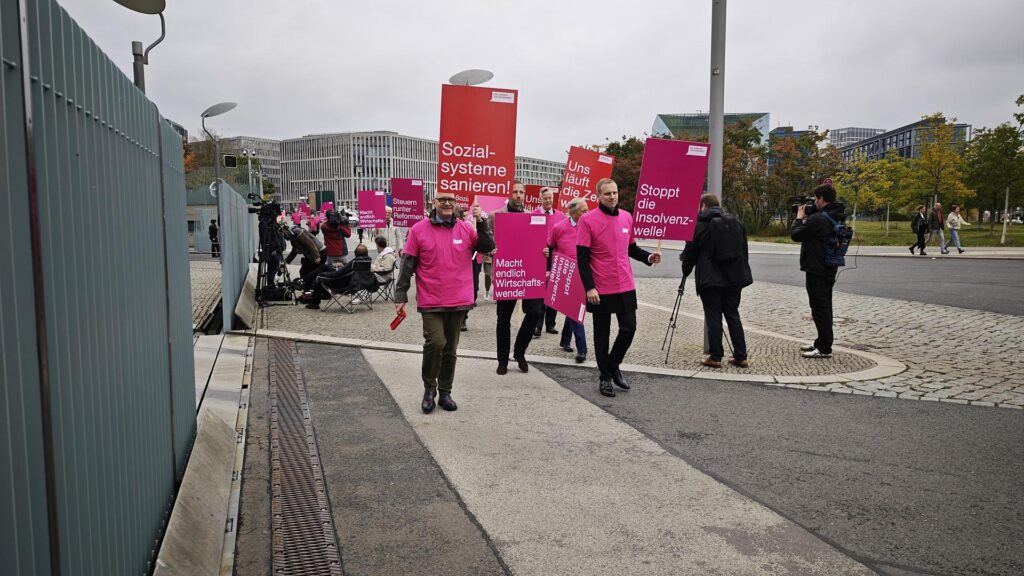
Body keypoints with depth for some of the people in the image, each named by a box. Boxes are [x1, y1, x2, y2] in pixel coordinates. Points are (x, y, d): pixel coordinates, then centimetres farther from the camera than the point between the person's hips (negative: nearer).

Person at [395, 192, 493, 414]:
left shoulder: (466, 228, 4)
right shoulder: (419, 229, -2)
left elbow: (488, 247, -1)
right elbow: (407, 265, -1)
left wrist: (480, 222, -12)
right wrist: (401, 296, -3)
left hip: (459, 301, 3)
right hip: (431, 302, -3)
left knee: (450, 350, 11)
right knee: (435, 343, -15)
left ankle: (445, 393, 25)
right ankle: (429, 388, 7)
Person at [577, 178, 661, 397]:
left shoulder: (627, 217, 6)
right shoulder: (587, 220, -9)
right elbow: (582, 257, -11)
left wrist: (648, 257, -4)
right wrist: (589, 287, -17)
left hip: (626, 286, 4)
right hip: (601, 289, -4)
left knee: (629, 328, 5)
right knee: (602, 334, 7)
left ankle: (613, 365, 28)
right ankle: (605, 377, 21)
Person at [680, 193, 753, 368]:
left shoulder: (699, 225, -6)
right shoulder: (735, 221, 10)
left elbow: (690, 252, -1)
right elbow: (744, 249, 14)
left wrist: (685, 270, 16)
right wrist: (743, 272, 20)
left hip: (711, 279, -5)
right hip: (734, 277, 5)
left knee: (713, 316, 1)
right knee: (733, 315, 11)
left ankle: (715, 357, 3)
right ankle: (740, 356, 12)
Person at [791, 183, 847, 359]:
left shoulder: (817, 219, -21)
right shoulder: (837, 217, 9)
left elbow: (796, 235, -13)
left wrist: (799, 218, 1)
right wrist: (807, 217, 11)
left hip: (816, 270, -10)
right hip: (829, 269, 10)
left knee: (819, 308, -6)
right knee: (824, 306, 16)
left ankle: (824, 348, -4)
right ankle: (821, 342, 27)